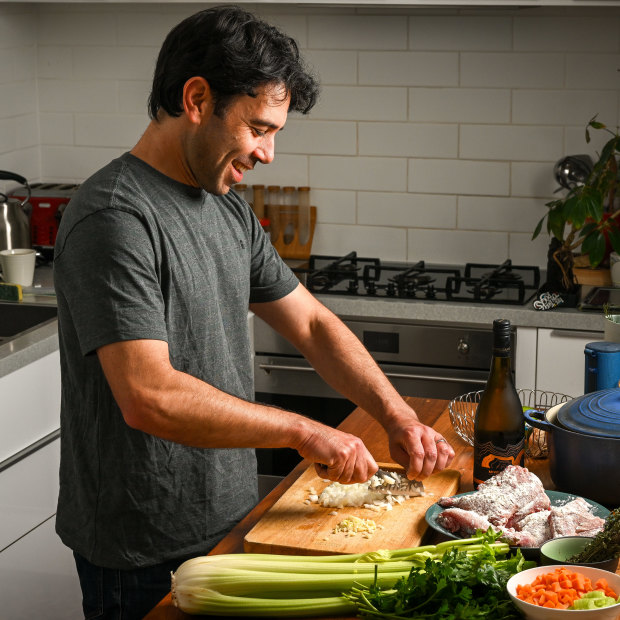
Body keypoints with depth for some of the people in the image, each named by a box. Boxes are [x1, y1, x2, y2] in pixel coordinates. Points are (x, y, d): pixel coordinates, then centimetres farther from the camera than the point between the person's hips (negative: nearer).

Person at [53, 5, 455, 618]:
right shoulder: (114, 219, -22)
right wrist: (304, 432, -24)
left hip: (229, 522, 8)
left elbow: (312, 324, 12)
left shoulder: (230, 211, 7)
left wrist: (398, 416, -1)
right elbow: (149, 397, -30)